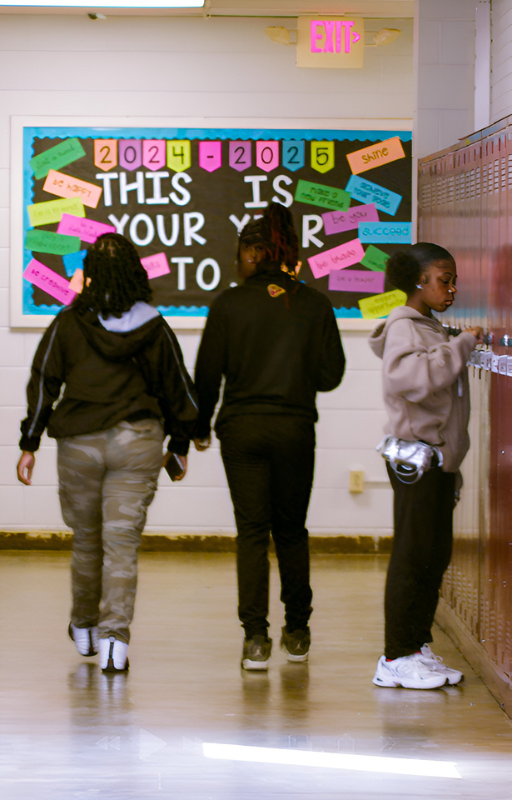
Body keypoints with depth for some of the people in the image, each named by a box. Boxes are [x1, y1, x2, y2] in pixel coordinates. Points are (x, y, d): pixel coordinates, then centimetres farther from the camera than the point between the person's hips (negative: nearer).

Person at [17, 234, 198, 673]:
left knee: (86, 538, 16)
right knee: (122, 541, -2)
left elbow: (43, 383, -3)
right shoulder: (154, 327, 1)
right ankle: (115, 635, -15)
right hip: (138, 440, 0)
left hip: (79, 442, 0)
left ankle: (84, 625, 34)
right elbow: (178, 389, 8)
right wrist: (179, 445, 21)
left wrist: (29, 444, 3)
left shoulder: (69, 323, -2)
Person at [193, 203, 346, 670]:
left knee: (252, 530, 2)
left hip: (242, 428, -2)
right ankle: (297, 633, 22)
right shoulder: (314, 305, -1)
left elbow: (208, 373, -3)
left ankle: (256, 637, -7)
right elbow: (331, 374, -1)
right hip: (296, 429, 2)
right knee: (291, 529, 15)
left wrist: (200, 428, 11)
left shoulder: (230, 304, -6)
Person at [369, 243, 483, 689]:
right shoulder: (403, 327, -10)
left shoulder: (432, 329, 19)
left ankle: (418, 647, 15)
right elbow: (408, 377, -31)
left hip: (439, 457, 9)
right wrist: (462, 346, -26)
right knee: (412, 556, -7)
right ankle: (397, 658, -3)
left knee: (436, 556, 9)